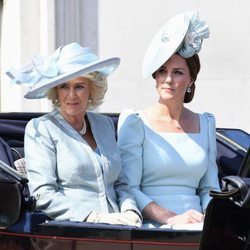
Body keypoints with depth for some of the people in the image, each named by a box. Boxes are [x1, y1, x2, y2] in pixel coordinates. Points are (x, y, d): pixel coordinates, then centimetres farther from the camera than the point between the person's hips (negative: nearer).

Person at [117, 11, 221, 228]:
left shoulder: (205, 124, 19)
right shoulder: (136, 123, 4)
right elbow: (128, 189, -5)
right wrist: (170, 219, -19)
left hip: (196, 227, 5)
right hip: (152, 228, -5)